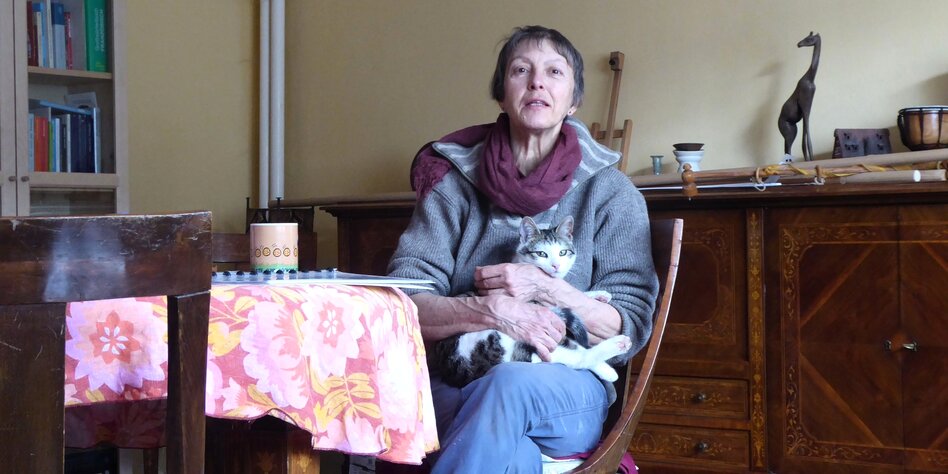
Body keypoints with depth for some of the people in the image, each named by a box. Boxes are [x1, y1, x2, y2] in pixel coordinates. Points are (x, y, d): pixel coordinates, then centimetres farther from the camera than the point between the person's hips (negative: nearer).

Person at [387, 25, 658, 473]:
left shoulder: (611, 192, 8)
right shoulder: (455, 182, 9)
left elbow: (630, 330, 3)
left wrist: (545, 290, -14)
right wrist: (492, 310, -20)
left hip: (570, 394, 0)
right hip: (456, 385, 0)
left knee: (510, 384, -37)